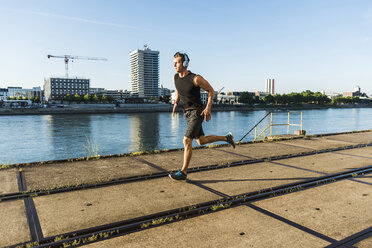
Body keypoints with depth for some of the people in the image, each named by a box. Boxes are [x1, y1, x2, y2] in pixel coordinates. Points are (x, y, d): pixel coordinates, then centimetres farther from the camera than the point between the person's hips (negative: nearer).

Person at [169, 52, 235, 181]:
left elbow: (211, 90, -5)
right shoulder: (175, 77, 1)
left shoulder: (196, 78, -18)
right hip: (187, 113, 8)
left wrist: (208, 108, -13)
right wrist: (176, 102, 12)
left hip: (197, 113, -8)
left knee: (186, 141, -15)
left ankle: (183, 172, -6)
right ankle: (227, 138, 34)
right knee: (201, 141, 14)